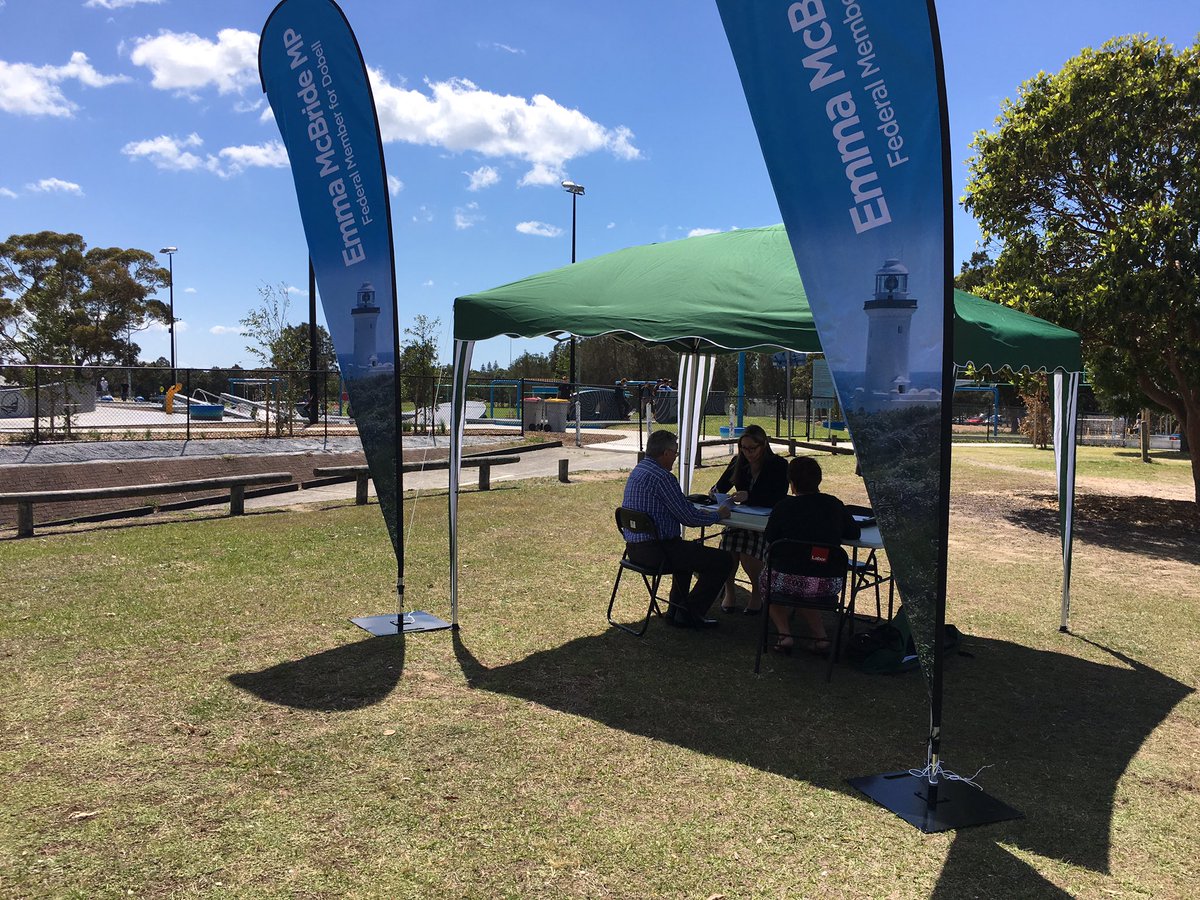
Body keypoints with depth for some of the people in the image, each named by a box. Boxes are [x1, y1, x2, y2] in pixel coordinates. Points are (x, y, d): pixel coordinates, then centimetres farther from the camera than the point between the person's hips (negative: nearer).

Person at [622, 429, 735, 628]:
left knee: (690, 549, 37)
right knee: (723, 561, -6)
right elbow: (689, 518, -16)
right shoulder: (662, 477, -19)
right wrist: (718, 515, 1)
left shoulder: (637, 471, 12)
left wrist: (702, 512, 21)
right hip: (655, 550, -11)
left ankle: (676, 610, 35)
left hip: (634, 547, 11)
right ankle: (688, 614, 5)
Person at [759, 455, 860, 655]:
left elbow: (769, 540, 3)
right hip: (831, 583, 4)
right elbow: (855, 533, 15)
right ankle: (820, 636, 25)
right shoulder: (834, 504, 3)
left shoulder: (784, 506, -7)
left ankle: (784, 633, 15)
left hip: (793, 580, -4)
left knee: (765, 578, 28)